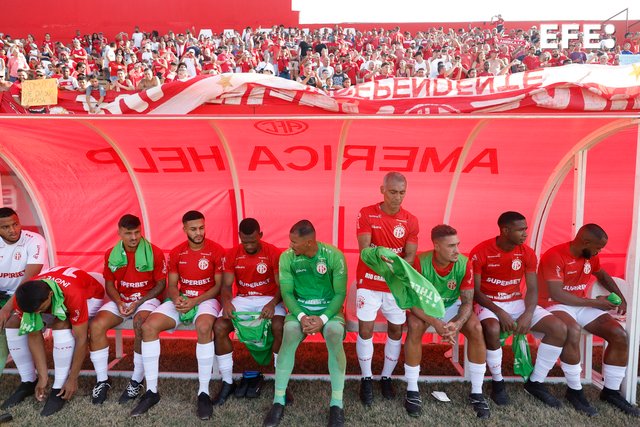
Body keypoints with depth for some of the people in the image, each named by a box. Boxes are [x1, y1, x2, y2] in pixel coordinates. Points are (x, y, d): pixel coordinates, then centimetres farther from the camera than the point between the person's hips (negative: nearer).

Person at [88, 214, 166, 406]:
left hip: (146, 299, -4)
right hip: (120, 299, 4)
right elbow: (109, 284, 10)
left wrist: (139, 303, -15)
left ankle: (137, 382, -17)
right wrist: (119, 302, -9)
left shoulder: (155, 253, -11)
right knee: (96, 325, -20)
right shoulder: (111, 254, 1)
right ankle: (102, 380, -5)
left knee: (141, 326, -34)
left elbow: (160, 284, -6)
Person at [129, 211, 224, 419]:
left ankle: (204, 392, -25)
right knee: (148, 326, -19)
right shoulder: (176, 253, 6)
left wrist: (195, 301, -19)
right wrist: (176, 299, -15)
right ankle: (151, 391, -8)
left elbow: (219, 285, -8)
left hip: (206, 299, -4)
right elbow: (172, 285, 8)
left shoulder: (216, 250, -7)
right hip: (181, 299, 5)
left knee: (204, 328, -38)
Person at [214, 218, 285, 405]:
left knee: (280, 327, -33)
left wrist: (273, 303, -29)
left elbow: (282, 285, -10)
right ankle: (227, 382, -7)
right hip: (242, 299, 3)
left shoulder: (273, 253, -9)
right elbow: (226, 285, -1)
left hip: (269, 299, -2)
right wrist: (226, 302, -23)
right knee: (219, 327, -23)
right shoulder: (232, 255, 0)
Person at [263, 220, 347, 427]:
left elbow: (340, 293, -10)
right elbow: (286, 292, -6)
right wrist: (301, 316, -22)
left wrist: (323, 318, -23)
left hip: (329, 308, -1)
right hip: (300, 307, 1)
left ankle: (337, 403, -18)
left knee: (335, 334, -33)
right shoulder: (287, 257, -8)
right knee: (289, 332, -31)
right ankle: (279, 400, -15)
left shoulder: (334, 255, -14)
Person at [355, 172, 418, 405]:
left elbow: (410, 256, -7)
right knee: (365, 330, -2)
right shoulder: (366, 214, -9)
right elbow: (365, 250, -17)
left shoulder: (411, 221, -3)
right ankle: (366, 379, 16)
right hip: (368, 283, -2)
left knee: (396, 330, 7)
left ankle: (387, 377, 26)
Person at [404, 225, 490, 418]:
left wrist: (457, 323, -38)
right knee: (415, 327, -33)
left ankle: (476, 393, -5)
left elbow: (467, 302, -17)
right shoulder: (420, 262, -28)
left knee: (476, 329, -23)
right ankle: (412, 391, -16)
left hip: (451, 306, 3)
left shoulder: (464, 263, -21)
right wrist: (435, 323, -40)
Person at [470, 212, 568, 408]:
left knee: (559, 329, -13)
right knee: (492, 329, -38)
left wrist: (528, 314, -20)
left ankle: (535, 382, 3)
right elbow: (475, 292, -14)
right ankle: (497, 382, -11)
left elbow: (532, 289, -1)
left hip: (517, 302, 5)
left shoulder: (527, 253, -2)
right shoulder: (480, 252, -16)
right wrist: (499, 313, -26)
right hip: (489, 303, -5)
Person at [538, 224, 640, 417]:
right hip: (555, 305, -8)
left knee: (620, 335, -10)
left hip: (582, 305, 8)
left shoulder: (590, 256, 5)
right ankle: (574, 389, -19)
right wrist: (595, 302, -18)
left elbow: (602, 274, 28)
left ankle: (611, 391, 6)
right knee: (573, 330, -39)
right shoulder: (554, 256, -21)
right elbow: (557, 295, -25)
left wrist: (620, 297, 11)